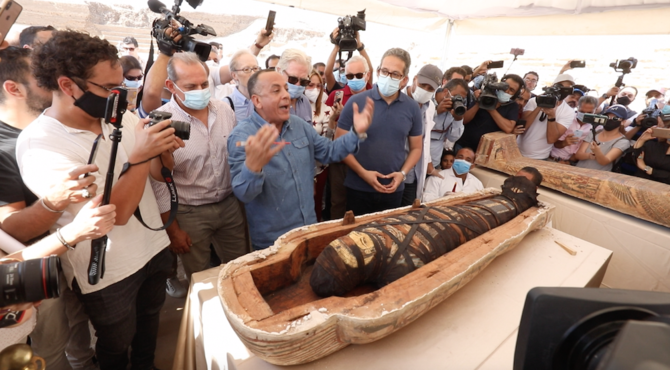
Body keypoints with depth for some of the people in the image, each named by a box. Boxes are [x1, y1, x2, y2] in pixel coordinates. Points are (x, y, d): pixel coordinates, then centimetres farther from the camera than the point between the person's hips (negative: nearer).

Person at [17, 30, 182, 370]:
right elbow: (117, 211, -26)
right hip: (107, 273, -5)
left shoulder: (121, 118, -5)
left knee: (149, 323, 28)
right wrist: (141, 155, -27)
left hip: (154, 248, 6)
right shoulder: (38, 144, -22)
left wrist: (163, 148, -16)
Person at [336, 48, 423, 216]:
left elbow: (416, 147, 8)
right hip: (358, 188, -2)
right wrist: (363, 172, -16)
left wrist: (403, 173, -8)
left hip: (393, 189, 2)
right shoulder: (356, 102, -8)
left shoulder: (412, 108, 1)